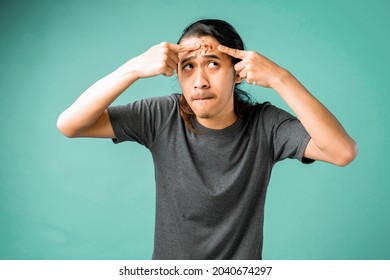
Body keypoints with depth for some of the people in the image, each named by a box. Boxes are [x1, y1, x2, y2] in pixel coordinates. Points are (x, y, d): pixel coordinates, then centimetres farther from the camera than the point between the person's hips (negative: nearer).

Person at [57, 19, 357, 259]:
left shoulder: (265, 124, -17)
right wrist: (135, 68, -33)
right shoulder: (162, 118, -16)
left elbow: (344, 152, -30)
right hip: (169, 269, 1)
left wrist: (279, 77, -35)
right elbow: (68, 125, -21)